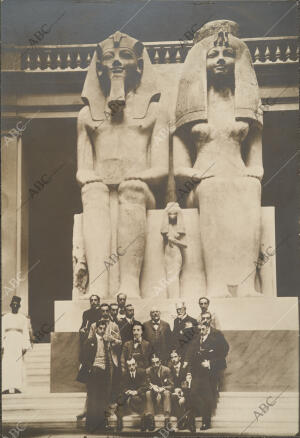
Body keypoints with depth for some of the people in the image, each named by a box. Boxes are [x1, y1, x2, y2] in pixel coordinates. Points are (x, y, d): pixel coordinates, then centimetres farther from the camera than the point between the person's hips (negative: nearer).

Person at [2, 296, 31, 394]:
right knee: (6, 365, -11)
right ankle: (7, 388, -13)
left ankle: (16, 388, -10)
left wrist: (25, 346, -2)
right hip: (8, 342, 0)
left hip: (19, 342, 0)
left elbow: (25, 333, 8)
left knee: (18, 365, -9)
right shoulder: (5, 317, 13)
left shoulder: (23, 318, 12)